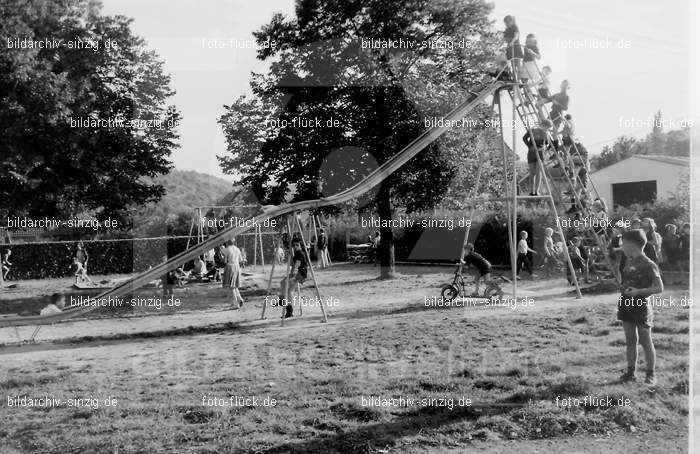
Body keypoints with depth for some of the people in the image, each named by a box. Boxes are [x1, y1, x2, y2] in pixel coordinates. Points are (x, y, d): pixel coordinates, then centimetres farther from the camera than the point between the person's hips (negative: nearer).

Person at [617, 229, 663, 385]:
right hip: (627, 305, 7)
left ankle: (651, 374, 11)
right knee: (630, 340, 11)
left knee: (645, 341, 1)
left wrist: (638, 292, -22)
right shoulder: (628, 262, 9)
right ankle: (631, 372, 18)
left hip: (641, 306, -7)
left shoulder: (648, 265, -14)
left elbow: (659, 288, -15)